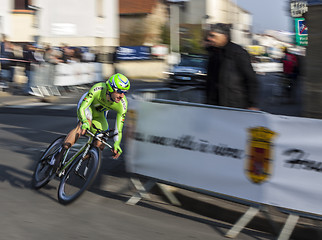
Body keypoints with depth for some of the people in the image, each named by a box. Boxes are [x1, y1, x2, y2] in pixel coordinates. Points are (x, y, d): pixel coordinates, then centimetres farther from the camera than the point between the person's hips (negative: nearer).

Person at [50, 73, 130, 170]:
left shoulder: (122, 105, -30)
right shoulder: (98, 89, -39)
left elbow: (119, 129, -24)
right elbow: (81, 108, -41)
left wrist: (116, 144, -39)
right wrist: (85, 123, -59)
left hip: (99, 114, 4)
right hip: (87, 105, -3)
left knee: (100, 145, -12)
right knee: (85, 124, -37)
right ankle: (59, 154, -33)